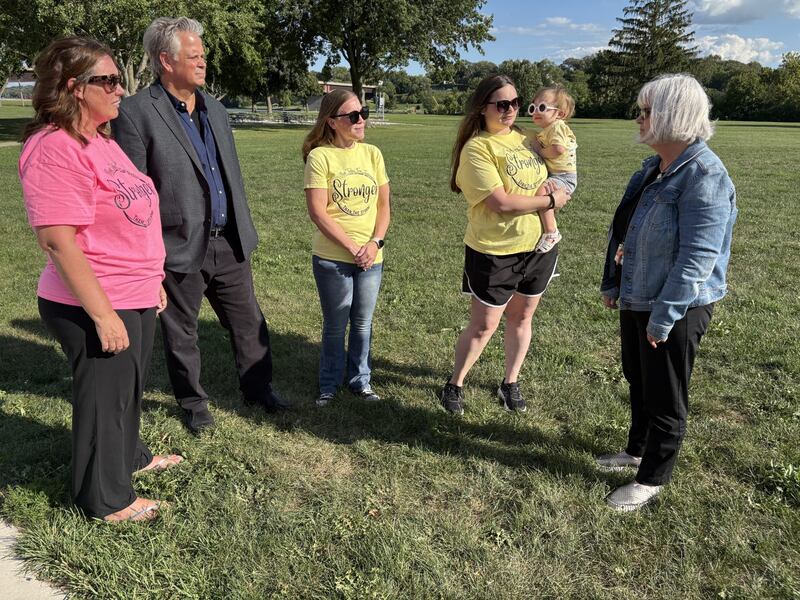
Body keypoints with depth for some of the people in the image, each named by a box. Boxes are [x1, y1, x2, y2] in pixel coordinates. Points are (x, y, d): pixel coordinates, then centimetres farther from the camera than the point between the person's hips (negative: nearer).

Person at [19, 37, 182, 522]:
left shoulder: (101, 140, 10)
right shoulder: (54, 148, -20)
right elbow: (58, 242, -25)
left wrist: (153, 280, 19)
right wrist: (103, 314, -24)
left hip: (136, 297, 9)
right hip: (97, 306, -9)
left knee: (130, 388, 24)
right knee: (104, 398, 8)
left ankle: (130, 457, 47)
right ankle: (106, 500, 28)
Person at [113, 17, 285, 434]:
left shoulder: (215, 110, 11)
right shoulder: (135, 113, -11)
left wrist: (244, 230, 14)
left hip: (228, 242, 6)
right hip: (179, 247, -5)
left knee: (248, 321, 14)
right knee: (181, 333, 12)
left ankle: (258, 389, 32)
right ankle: (193, 403, 31)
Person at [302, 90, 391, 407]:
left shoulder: (372, 154, 4)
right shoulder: (320, 156, -10)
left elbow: (383, 205, 6)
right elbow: (317, 212, -14)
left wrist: (375, 243, -9)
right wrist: (353, 248, -16)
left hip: (371, 258, 4)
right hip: (332, 258, -3)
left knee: (363, 323, 15)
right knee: (335, 326, 10)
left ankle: (360, 381, 32)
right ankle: (329, 384, 29)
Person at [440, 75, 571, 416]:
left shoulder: (523, 139, 7)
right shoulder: (477, 148, -14)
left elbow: (545, 175, 22)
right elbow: (501, 203, -22)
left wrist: (546, 185, -3)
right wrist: (551, 200, -13)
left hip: (538, 246, 6)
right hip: (494, 253, -6)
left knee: (521, 317, 16)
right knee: (483, 326, 4)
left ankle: (510, 383, 33)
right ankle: (455, 384, 24)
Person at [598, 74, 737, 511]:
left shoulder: (704, 176, -22)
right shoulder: (653, 169, 6)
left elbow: (697, 258, -25)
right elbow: (623, 232, 14)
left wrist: (663, 318, -23)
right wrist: (612, 284, 13)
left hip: (676, 308, -9)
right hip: (636, 299, 9)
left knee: (664, 398, 8)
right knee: (637, 381, 23)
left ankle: (651, 480, 25)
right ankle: (638, 450, 45)